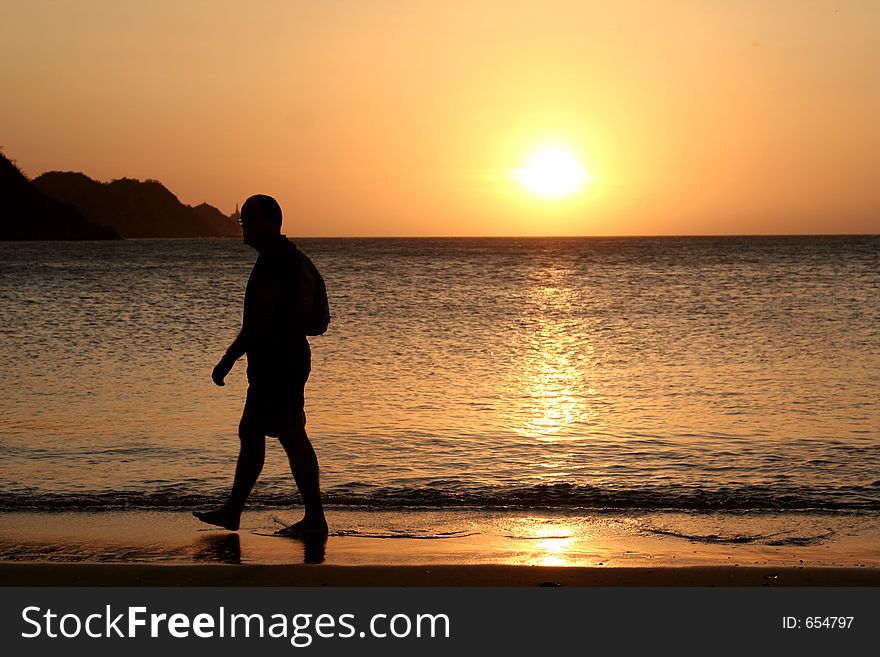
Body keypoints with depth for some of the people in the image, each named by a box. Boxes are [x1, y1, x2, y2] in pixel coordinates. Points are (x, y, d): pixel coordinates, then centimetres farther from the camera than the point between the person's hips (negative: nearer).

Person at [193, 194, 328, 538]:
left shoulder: (273, 258, -16)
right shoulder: (285, 254, 17)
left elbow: (261, 317, -22)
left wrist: (229, 358, -18)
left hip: (277, 363, -11)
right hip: (275, 363, 11)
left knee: (293, 437, -7)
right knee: (250, 435, 16)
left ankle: (315, 519, -3)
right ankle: (231, 512, 25)